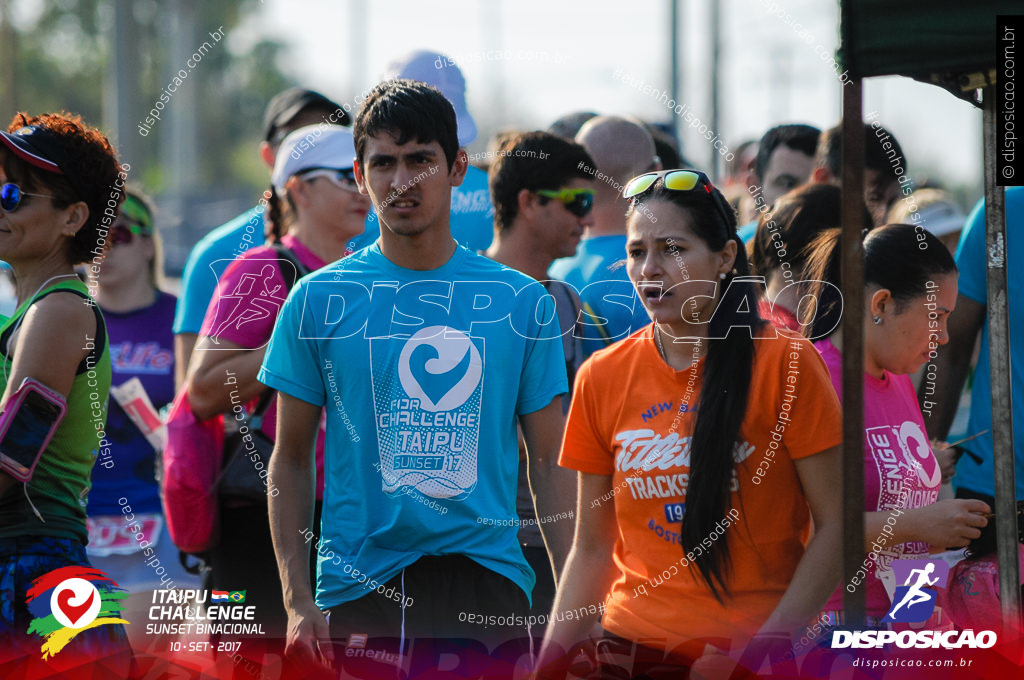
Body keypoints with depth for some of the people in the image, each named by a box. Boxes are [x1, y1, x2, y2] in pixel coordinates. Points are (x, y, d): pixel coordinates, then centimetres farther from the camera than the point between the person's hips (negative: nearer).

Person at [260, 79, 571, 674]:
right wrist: (298, 601, -3)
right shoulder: (317, 301, 4)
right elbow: (291, 459, 7)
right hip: (357, 583, -1)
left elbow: (550, 468, 9)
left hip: (486, 577, 1)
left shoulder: (523, 303, 6)